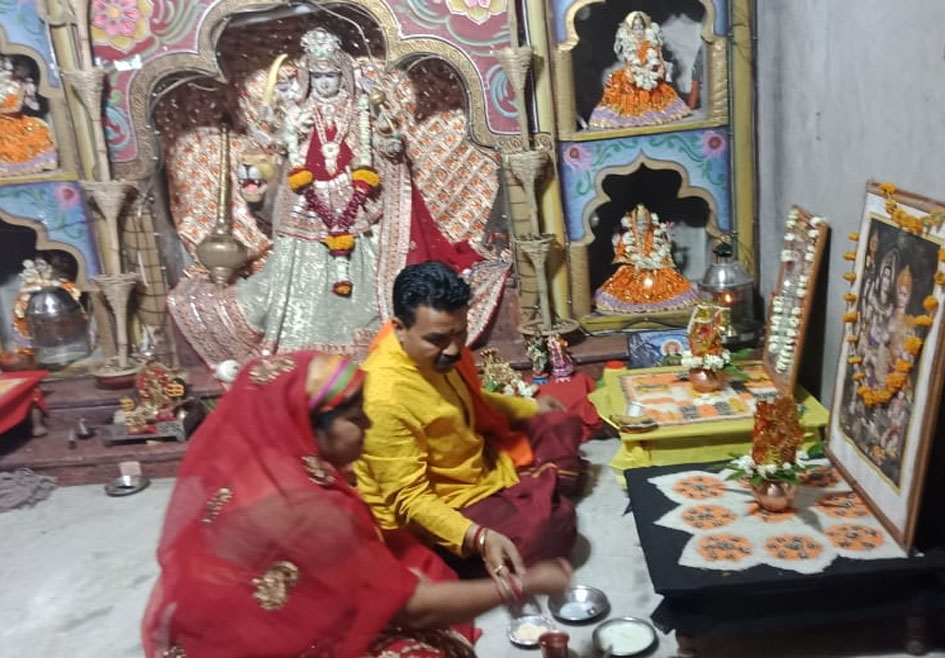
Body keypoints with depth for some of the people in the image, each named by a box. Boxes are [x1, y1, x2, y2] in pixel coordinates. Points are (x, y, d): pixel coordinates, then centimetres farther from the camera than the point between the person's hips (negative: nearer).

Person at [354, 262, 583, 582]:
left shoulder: (440, 350, -6)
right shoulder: (386, 399, -33)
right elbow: (409, 500, -28)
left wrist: (529, 407, 23)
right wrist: (477, 538, -41)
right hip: (445, 511, -9)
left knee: (562, 425, 15)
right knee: (552, 523, -27)